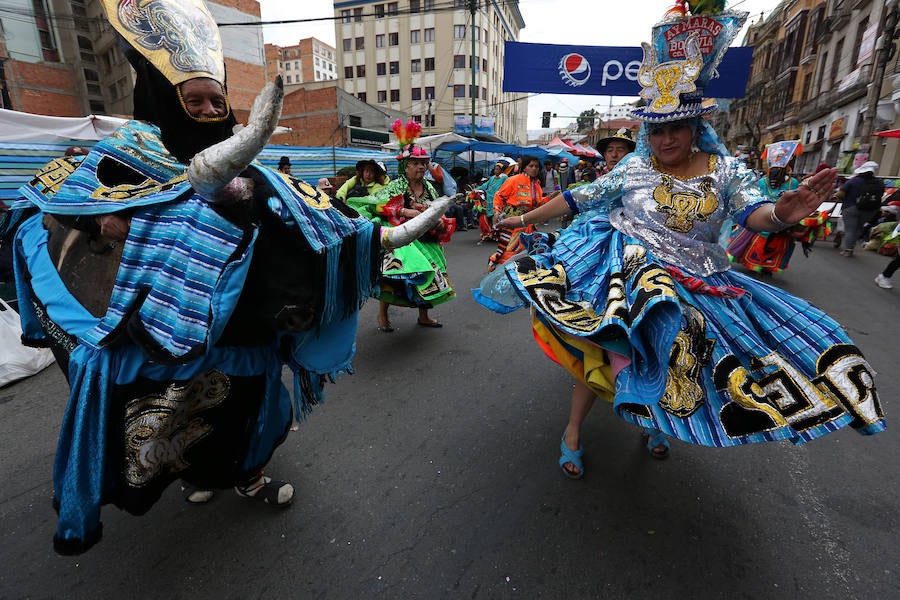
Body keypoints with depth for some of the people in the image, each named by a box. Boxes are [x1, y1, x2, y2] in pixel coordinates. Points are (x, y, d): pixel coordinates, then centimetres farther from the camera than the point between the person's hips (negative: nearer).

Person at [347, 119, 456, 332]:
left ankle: (423, 316, 27)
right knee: (392, 276, -12)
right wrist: (404, 212, -22)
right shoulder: (396, 186, -6)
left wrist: (440, 224, -6)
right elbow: (375, 204, -16)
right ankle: (382, 314, 7)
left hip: (426, 240, 6)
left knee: (426, 275, 10)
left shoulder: (430, 188, 11)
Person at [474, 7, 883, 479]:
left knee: (666, 353, 11)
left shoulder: (724, 169, 1)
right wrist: (524, 219, 0)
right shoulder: (633, 170, -2)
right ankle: (573, 431, 6)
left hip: (690, 283, 3)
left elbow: (752, 213, -12)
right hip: (629, 271, -2)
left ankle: (652, 417, 42)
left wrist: (780, 214, -38)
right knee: (608, 345, -12)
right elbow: (578, 197, -1)